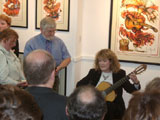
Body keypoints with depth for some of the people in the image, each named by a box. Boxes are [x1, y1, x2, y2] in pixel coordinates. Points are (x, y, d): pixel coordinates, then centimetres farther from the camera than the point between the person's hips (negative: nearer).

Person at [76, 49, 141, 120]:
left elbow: (131, 90, -1)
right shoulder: (93, 72, 8)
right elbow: (79, 84, 7)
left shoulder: (120, 74, 3)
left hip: (113, 108, 0)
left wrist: (136, 83, -22)